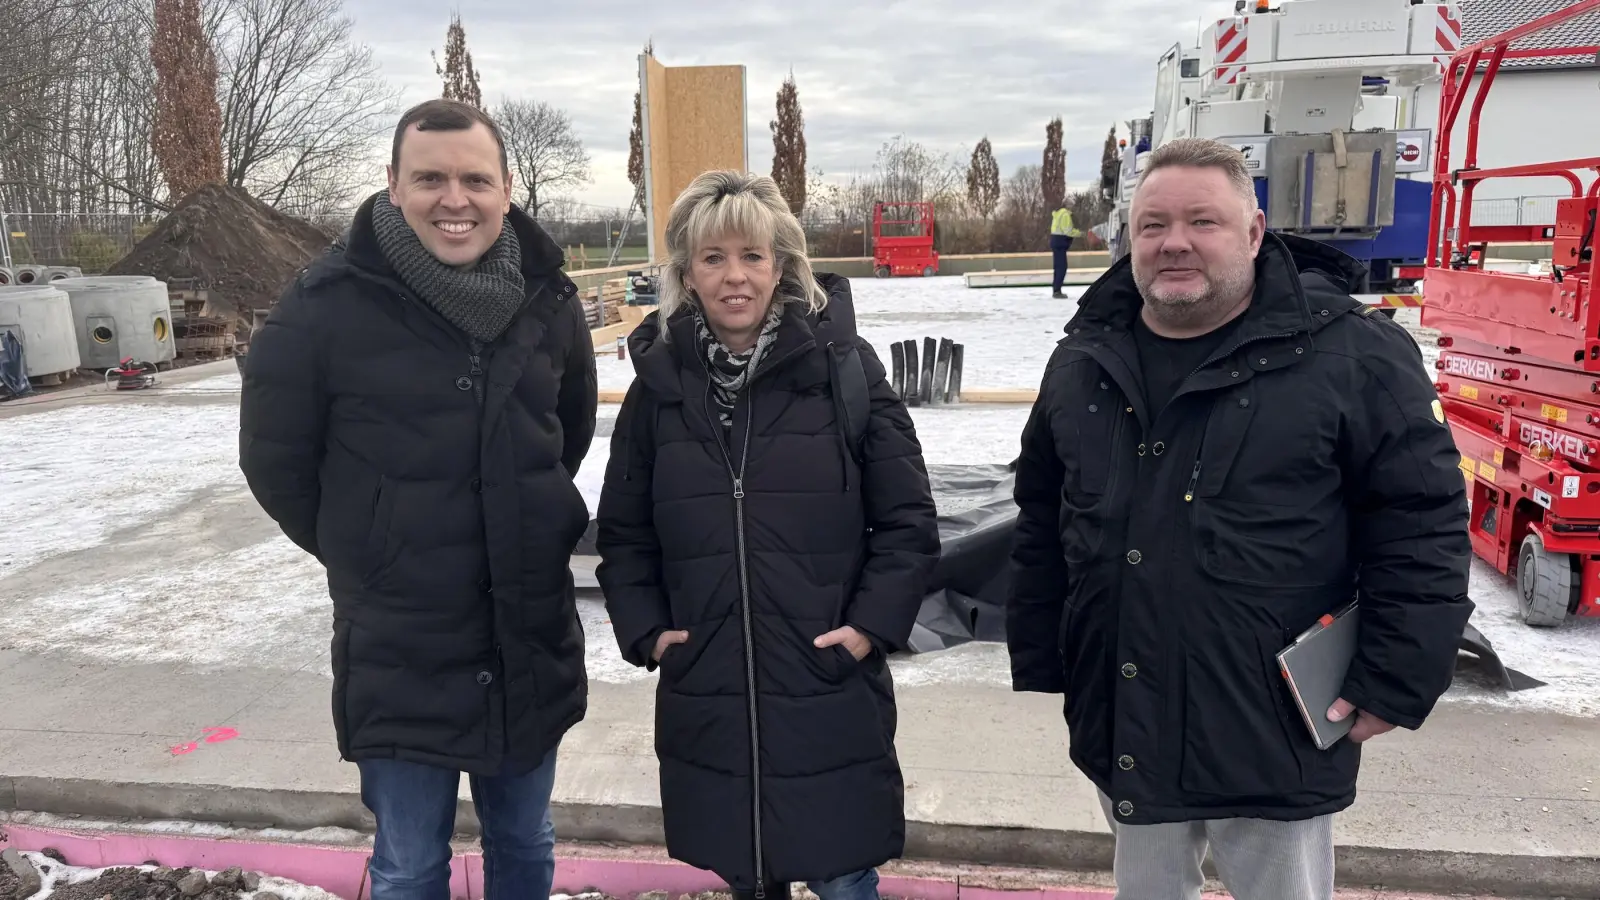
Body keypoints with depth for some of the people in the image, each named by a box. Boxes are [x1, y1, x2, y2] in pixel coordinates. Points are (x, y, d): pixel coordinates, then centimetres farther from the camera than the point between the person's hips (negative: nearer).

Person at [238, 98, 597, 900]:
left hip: (533, 644, 4)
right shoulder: (328, 303, -14)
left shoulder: (547, 299, -1)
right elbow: (274, 460, -2)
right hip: (397, 653, -3)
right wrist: (365, 555, 5)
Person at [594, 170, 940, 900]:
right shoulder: (660, 380, 1)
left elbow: (908, 519, -3)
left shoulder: (842, 366, -6)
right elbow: (622, 531, 10)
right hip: (708, 700, 3)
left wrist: (872, 626, -10)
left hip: (831, 696, -2)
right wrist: (645, 631, 0)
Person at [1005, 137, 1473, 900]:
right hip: (1122, 729, 5)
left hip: (1272, 734, -4)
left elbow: (1422, 525, -9)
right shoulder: (1084, 360, 4)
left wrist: (1394, 683, -10)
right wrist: (1040, 665, 11)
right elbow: (1041, 528, 10)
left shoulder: (1349, 353, -12)